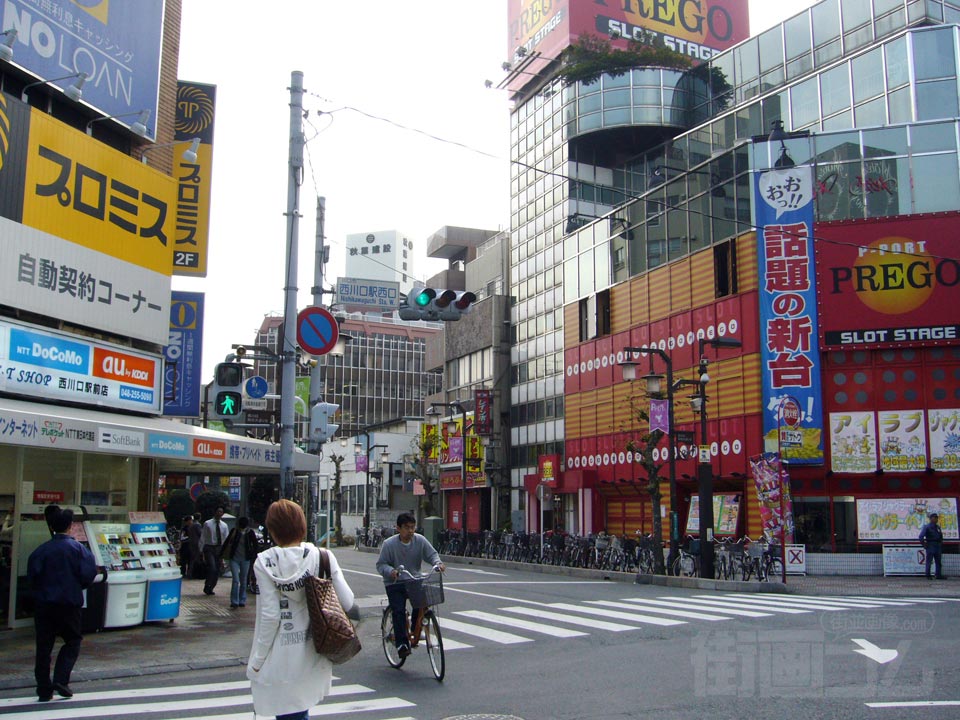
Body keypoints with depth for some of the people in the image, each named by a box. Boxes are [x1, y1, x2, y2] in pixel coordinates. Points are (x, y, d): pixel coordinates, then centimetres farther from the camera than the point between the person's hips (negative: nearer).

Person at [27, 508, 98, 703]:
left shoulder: (41, 550, -1)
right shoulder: (77, 548, -6)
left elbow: (32, 575, -4)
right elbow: (88, 574, -9)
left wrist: (41, 590, 14)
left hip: (44, 604, 2)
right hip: (69, 604, -2)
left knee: (43, 646, 9)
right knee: (73, 642, 13)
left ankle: (44, 689, 10)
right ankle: (61, 680, -3)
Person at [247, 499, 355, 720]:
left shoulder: (265, 563, -11)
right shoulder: (322, 557, -5)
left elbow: (270, 616, -14)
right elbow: (347, 602, -7)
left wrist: (257, 660, -4)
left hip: (280, 659, -3)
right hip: (312, 656, 4)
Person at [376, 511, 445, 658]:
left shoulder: (420, 540, -4)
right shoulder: (389, 544, -11)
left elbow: (432, 554, 1)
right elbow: (381, 564, -9)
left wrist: (437, 563, -21)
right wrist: (390, 571, -30)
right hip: (395, 584, -3)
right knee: (399, 611, -16)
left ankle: (416, 631, 7)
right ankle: (402, 644, -7)